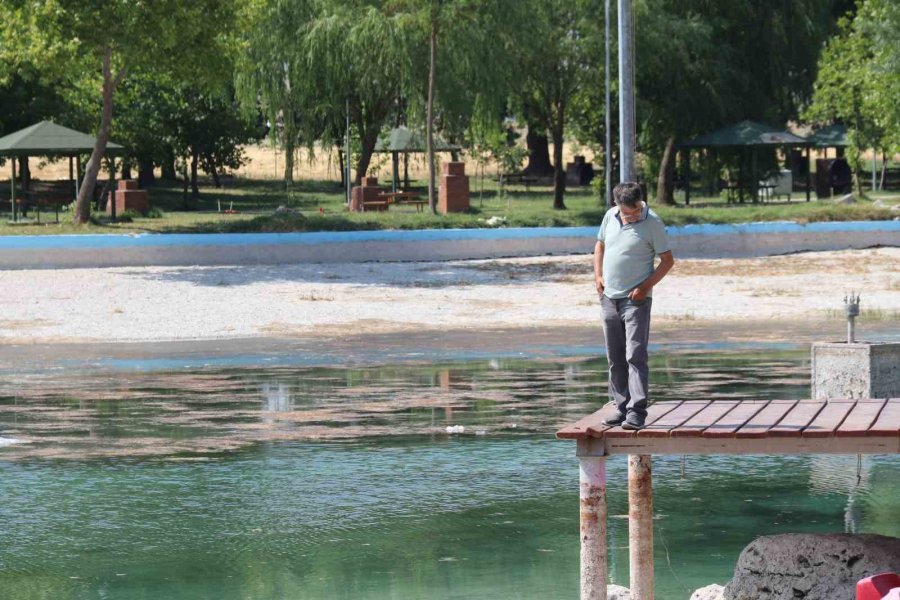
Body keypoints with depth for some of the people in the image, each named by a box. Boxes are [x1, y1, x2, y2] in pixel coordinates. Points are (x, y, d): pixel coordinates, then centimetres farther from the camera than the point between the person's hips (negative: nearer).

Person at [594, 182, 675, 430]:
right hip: (609, 298, 6)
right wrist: (598, 276, 8)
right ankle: (622, 406, 18)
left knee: (635, 355, -12)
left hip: (635, 299, -6)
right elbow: (600, 245, 22)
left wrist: (646, 286, -14)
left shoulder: (652, 222, -9)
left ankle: (637, 411, -15)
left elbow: (667, 260, -6)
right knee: (615, 358, 10)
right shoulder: (610, 216, 6)